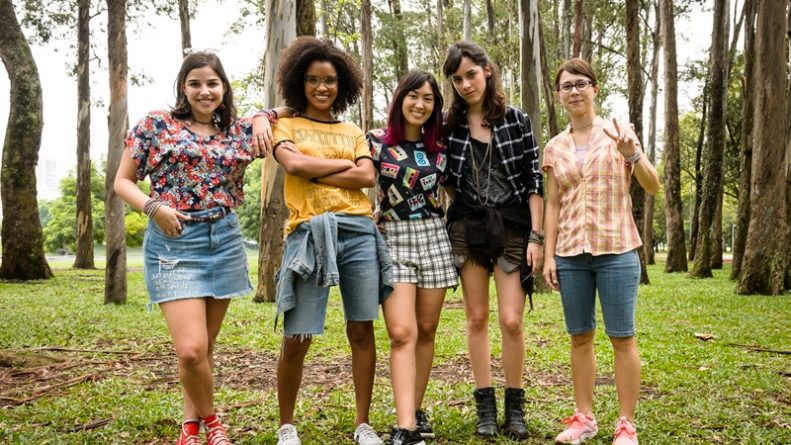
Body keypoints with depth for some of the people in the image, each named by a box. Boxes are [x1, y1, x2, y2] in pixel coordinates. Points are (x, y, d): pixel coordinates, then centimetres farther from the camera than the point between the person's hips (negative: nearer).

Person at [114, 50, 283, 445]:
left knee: (205, 347, 11)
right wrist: (154, 207, -13)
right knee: (190, 349, -13)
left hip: (225, 241, 3)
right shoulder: (156, 124, 2)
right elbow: (123, 181, 5)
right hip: (174, 242, -3)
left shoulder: (237, 131, 9)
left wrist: (263, 116, 2)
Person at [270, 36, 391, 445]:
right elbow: (293, 164, -9)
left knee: (362, 330, 3)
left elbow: (368, 176, 2)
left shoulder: (353, 132, 19)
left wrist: (313, 172, -4)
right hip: (310, 234, -3)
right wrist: (344, 165, 0)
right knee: (297, 338, -5)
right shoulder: (286, 127, 12)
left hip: (358, 232, 3)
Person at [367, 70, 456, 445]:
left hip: (434, 238, 4)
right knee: (402, 333, -13)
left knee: (426, 331, 7)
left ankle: (415, 411, 21)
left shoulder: (438, 147, 9)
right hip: (393, 240, -3)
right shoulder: (376, 141, -1)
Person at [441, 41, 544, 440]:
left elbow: (533, 181, -2)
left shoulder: (516, 120, 0)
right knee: (477, 319, 4)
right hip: (466, 228, 2)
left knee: (511, 320, -6)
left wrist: (536, 235, -8)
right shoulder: (449, 126, 5)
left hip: (513, 227, -2)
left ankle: (515, 407, 11)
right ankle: (486, 408, 14)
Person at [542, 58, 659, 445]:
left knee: (622, 337, 0)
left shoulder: (618, 133, 2)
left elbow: (653, 187, -2)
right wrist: (549, 255, 5)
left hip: (616, 250, -3)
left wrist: (632, 156, -20)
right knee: (580, 337, 9)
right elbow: (552, 205, 11)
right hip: (571, 253, 3)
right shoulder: (555, 147, 9)